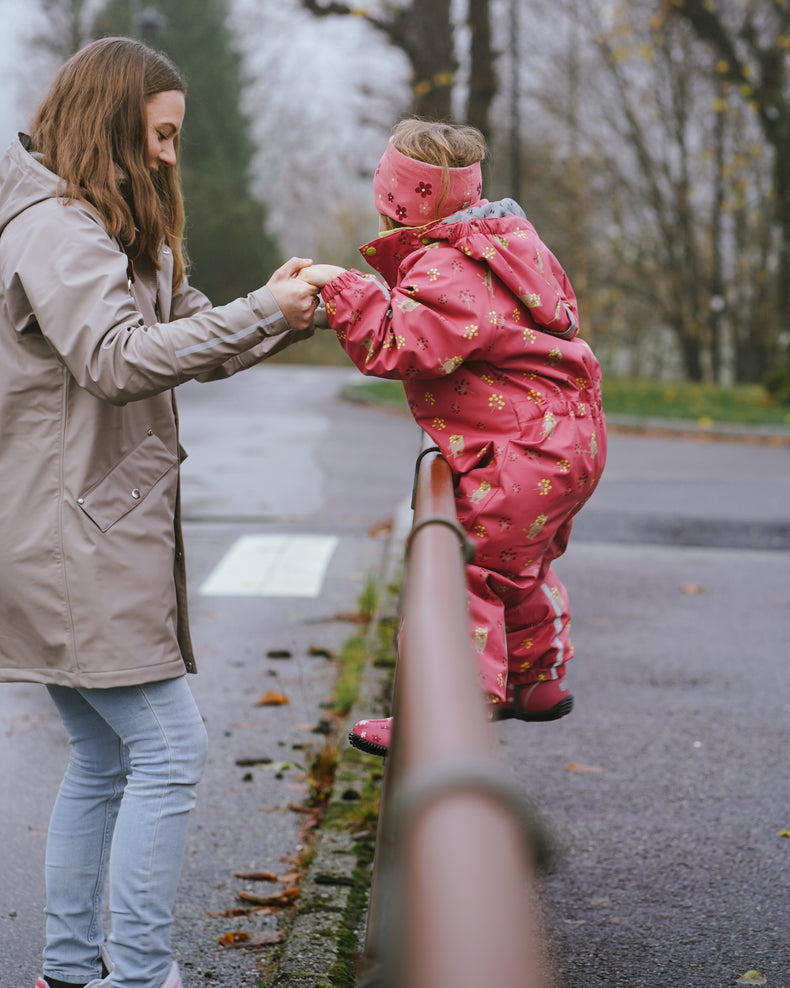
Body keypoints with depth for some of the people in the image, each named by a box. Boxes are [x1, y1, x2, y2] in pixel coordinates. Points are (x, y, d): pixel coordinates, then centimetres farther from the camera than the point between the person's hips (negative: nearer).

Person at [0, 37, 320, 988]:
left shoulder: (111, 229, 20)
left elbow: (185, 331, 19)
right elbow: (120, 357, -26)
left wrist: (290, 312, 2)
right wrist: (263, 314, -24)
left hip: (93, 534, 11)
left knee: (103, 760, 14)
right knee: (169, 749, -9)